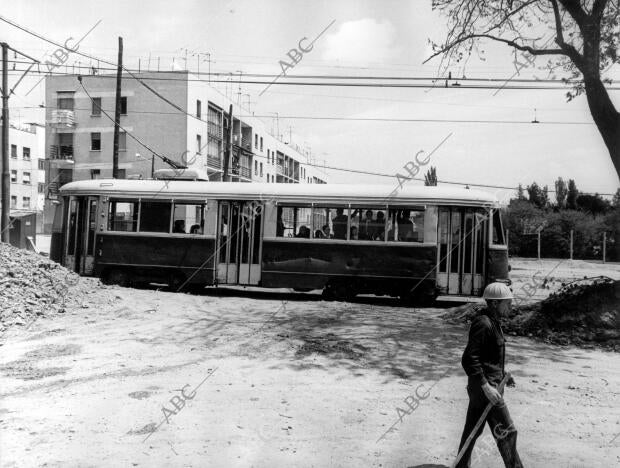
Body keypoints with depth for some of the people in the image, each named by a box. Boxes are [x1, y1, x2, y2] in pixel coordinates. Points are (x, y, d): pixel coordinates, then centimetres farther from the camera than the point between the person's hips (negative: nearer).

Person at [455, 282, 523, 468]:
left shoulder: (492, 322, 11)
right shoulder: (483, 324, -20)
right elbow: (468, 359, -25)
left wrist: (502, 374, 20)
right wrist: (485, 386, -26)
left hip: (489, 383, 10)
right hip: (485, 386, -10)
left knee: (473, 429, 16)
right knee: (507, 431, 0)